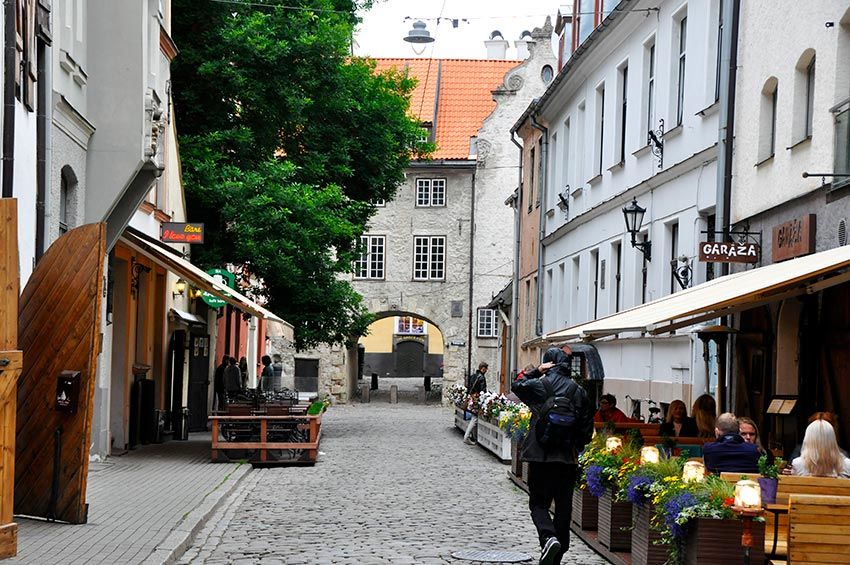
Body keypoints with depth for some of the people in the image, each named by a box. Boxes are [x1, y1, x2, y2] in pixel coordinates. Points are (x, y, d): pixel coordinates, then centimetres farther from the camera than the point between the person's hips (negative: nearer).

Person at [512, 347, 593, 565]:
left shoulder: (539, 385, -7)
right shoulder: (579, 391, 2)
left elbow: (517, 385, 13)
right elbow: (587, 427, 5)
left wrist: (536, 371, 12)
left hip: (541, 456, -3)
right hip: (568, 458, 3)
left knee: (538, 503, 7)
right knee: (563, 507, 11)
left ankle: (549, 537, -20)